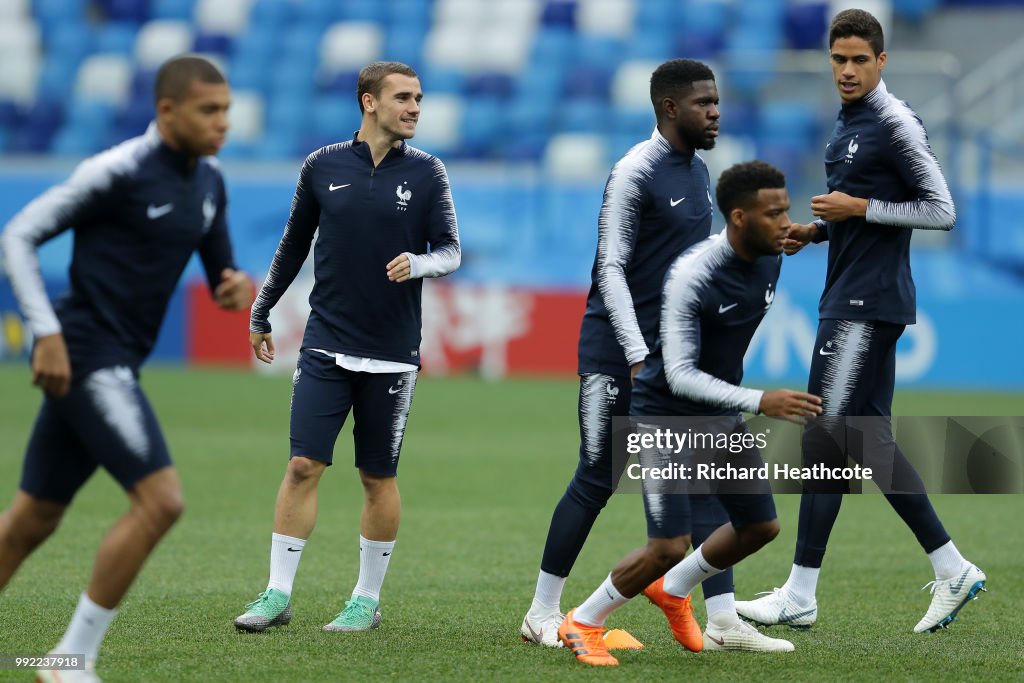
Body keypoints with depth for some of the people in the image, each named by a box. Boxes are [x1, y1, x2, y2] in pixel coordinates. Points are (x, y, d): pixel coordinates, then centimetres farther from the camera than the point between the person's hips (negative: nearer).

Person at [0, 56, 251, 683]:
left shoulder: (208, 182, 12)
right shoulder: (119, 172, -12)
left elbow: (219, 272, 22)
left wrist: (236, 287, -4)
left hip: (115, 367, 8)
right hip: (86, 356, -8)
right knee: (161, 500, -16)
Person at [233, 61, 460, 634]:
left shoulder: (427, 173, 1)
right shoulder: (323, 167, 4)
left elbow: (451, 251, 0)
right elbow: (294, 244, 15)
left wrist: (418, 263, -23)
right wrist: (261, 314, 20)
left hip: (393, 355, 0)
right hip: (326, 346, 1)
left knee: (379, 478, 5)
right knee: (303, 465, -7)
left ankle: (368, 601, 16)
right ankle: (278, 595, -2)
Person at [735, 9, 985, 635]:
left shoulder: (897, 124, -12)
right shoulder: (847, 124, 16)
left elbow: (941, 211, -15)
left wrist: (859, 208, -16)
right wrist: (817, 230, 10)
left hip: (869, 304, -10)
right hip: (850, 298, 10)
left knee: (824, 438, -9)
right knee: (871, 441, 10)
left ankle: (801, 595, -6)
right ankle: (952, 571, 15)